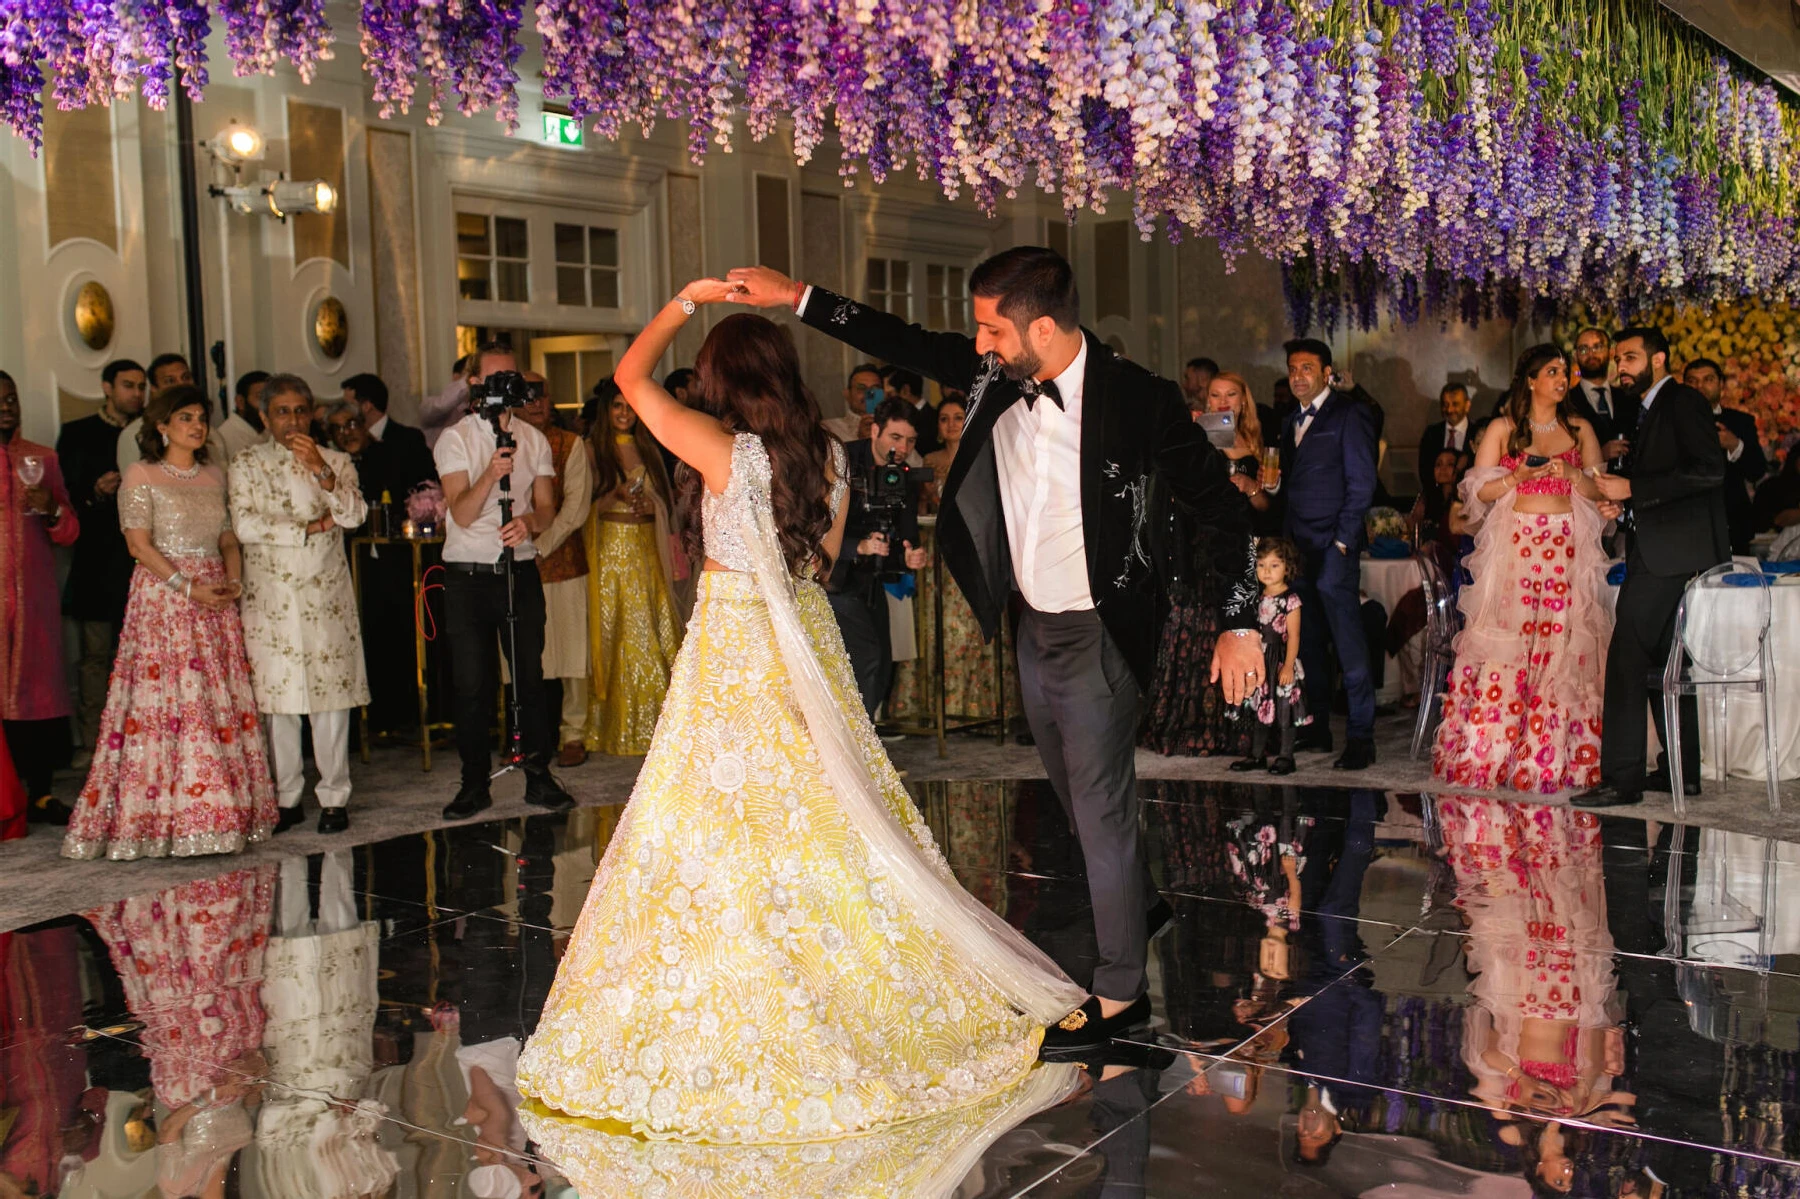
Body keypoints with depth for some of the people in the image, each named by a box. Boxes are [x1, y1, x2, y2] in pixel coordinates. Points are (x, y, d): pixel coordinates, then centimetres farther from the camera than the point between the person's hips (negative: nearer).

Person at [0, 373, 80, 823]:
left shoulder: (42, 458, 14)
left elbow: (69, 533, 13)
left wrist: (52, 509, -6)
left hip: (36, 595, 3)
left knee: (38, 684, 1)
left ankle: (40, 792, 6)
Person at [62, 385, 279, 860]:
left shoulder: (214, 476, 15)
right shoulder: (141, 475, 0)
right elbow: (140, 544, -7)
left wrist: (234, 581, -5)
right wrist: (188, 587, -16)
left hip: (215, 598, 5)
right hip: (163, 597, -5)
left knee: (222, 701, 2)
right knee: (168, 699, -8)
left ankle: (219, 808, 6)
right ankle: (167, 817, -3)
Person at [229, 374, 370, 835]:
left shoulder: (336, 461, 11)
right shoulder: (247, 464, 8)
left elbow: (355, 515, -6)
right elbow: (244, 525, -6)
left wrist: (321, 471, -17)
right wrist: (311, 527, -7)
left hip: (326, 594, 0)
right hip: (270, 597, 0)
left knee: (331, 694, -2)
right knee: (276, 695, 0)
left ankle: (334, 797, 5)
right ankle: (286, 797, 10)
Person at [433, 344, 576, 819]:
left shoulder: (533, 440, 11)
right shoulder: (455, 438, 0)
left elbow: (547, 507, 4)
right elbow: (461, 513, -11)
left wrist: (529, 521, -19)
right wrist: (490, 475, -28)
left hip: (521, 571, 2)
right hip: (468, 575, -2)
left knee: (530, 677, 3)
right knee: (471, 683, 0)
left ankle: (539, 776, 13)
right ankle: (474, 785, 10)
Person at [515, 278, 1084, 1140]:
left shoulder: (720, 448, -14)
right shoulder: (828, 455, 1)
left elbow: (630, 374, -4)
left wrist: (688, 299, 3)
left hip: (733, 646, -5)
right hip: (807, 638, 6)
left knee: (728, 822, 2)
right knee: (822, 816, 14)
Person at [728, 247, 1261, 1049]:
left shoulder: (1139, 400, -21)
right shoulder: (996, 376, -5)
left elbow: (1223, 510, -15)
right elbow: (907, 344, 6)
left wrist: (1239, 624, -17)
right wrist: (796, 296, 3)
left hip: (1099, 635, -7)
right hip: (1034, 625, 7)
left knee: (1101, 809, 2)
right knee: (1076, 795, 22)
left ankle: (1120, 992, 19)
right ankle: (1138, 903, 49)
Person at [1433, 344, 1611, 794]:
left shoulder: (1580, 430, 13)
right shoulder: (1502, 429, 7)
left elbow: (1601, 490, 9)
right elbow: (1479, 490, 2)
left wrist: (1571, 475, -9)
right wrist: (1519, 477, -14)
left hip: (1567, 550, 2)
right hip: (1514, 547, -2)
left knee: (1561, 648, -2)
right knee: (1505, 648, -7)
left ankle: (1554, 757, 3)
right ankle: (1488, 756, -1)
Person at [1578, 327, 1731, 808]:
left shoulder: (1684, 402, -8)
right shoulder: (1649, 411, 21)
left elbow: (1709, 470, -19)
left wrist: (1632, 489, -18)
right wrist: (1623, 502, 9)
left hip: (1672, 553, -10)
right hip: (1665, 555, 10)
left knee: (1626, 659, -13)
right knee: (1666, 662, 13)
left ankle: (1621, 777, -13)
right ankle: (1682, 771, 20)